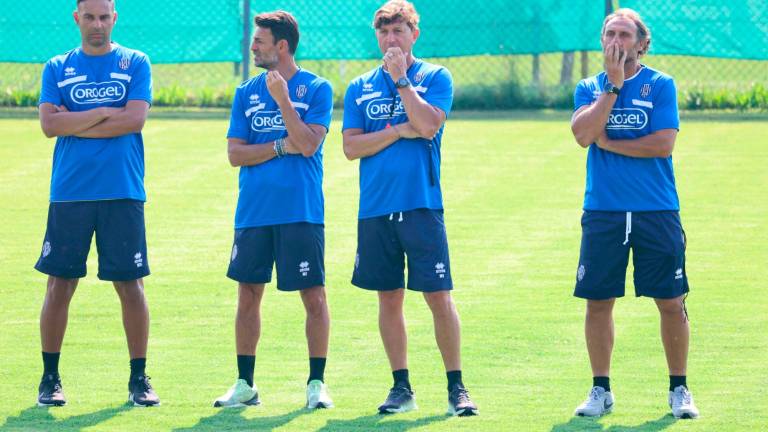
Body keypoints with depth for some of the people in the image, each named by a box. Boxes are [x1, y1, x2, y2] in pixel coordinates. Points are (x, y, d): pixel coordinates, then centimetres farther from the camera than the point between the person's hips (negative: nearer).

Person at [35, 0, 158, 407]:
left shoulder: (135, 64, 6)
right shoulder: (57, 68, 9)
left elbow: (135, 118, -8)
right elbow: (49, 124, -4)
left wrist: (74, 124, -7)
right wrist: (104, 113, -10)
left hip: (122, 192, -1)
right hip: (69, 193, 1)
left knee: (130, 286, 0)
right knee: (60, 285, 1)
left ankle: (139, 379, 8)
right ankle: (50, 379, 10)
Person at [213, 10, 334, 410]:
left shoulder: (316, 89, -1)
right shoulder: (246, 92, 10)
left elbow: (308, 145, -13)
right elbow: (235, 154, 3)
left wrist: (282, 98, -17)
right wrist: (282, 147, -8)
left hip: (301, 213, -4)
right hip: (253, 212, 4)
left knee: (314, 297, -3)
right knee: (247, 297, 6)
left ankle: (316, 383, 5)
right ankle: (245, 384, 14)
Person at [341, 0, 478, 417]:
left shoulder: (435, 77, 2)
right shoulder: (360, 87, 11)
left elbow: (428, 125, -14)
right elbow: (351, 147, 2)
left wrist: (401, 79, -10)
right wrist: (400, 132, -8)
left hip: (421, 205, -3)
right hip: (375, 207, 3)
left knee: (439, 296, -6)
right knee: (389, 298, 7)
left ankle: (456, 386, -1)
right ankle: (401, 387, 15)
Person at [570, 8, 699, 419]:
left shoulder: (660, 85, 1)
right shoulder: (589, 88, 9)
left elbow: (664, 143, -11)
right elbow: (583, 134, -10)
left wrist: (608, 142, -6)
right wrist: (613, 85, -12)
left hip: (656, 212, -2)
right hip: (602, 212, 2)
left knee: (671, 303, 0)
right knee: (598, 303, 3)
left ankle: (679, 389, 11)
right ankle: (601, 390, 14)